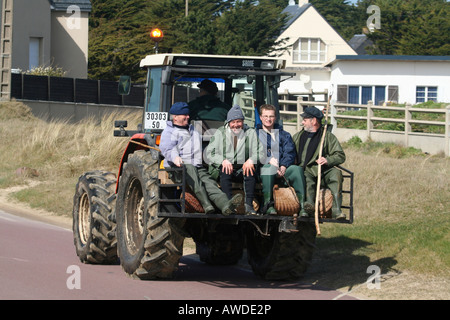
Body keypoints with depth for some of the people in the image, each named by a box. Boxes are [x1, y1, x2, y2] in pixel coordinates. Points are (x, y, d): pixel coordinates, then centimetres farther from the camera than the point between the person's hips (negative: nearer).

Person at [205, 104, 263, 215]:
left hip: (243, 169, 1)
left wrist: (251, 160, -25)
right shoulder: (220, 133, 7)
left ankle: (248, 204, -37)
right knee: (225, 171, -34)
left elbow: (259, 151, -1)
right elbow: (209, 153, -1)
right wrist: (223, 160, -21)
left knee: (251, 169, -31)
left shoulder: (251, 133, 9)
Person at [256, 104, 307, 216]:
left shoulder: (284, 135, 25)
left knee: (297, 169, -31)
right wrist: (269, 160, -17)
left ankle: (302, 204, -36)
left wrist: (283, 167, -11)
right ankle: (268, 204, -42)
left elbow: (290, 153, 9)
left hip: (283, 169, 2)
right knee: (269, 168, -39)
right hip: (262, 168, -2)